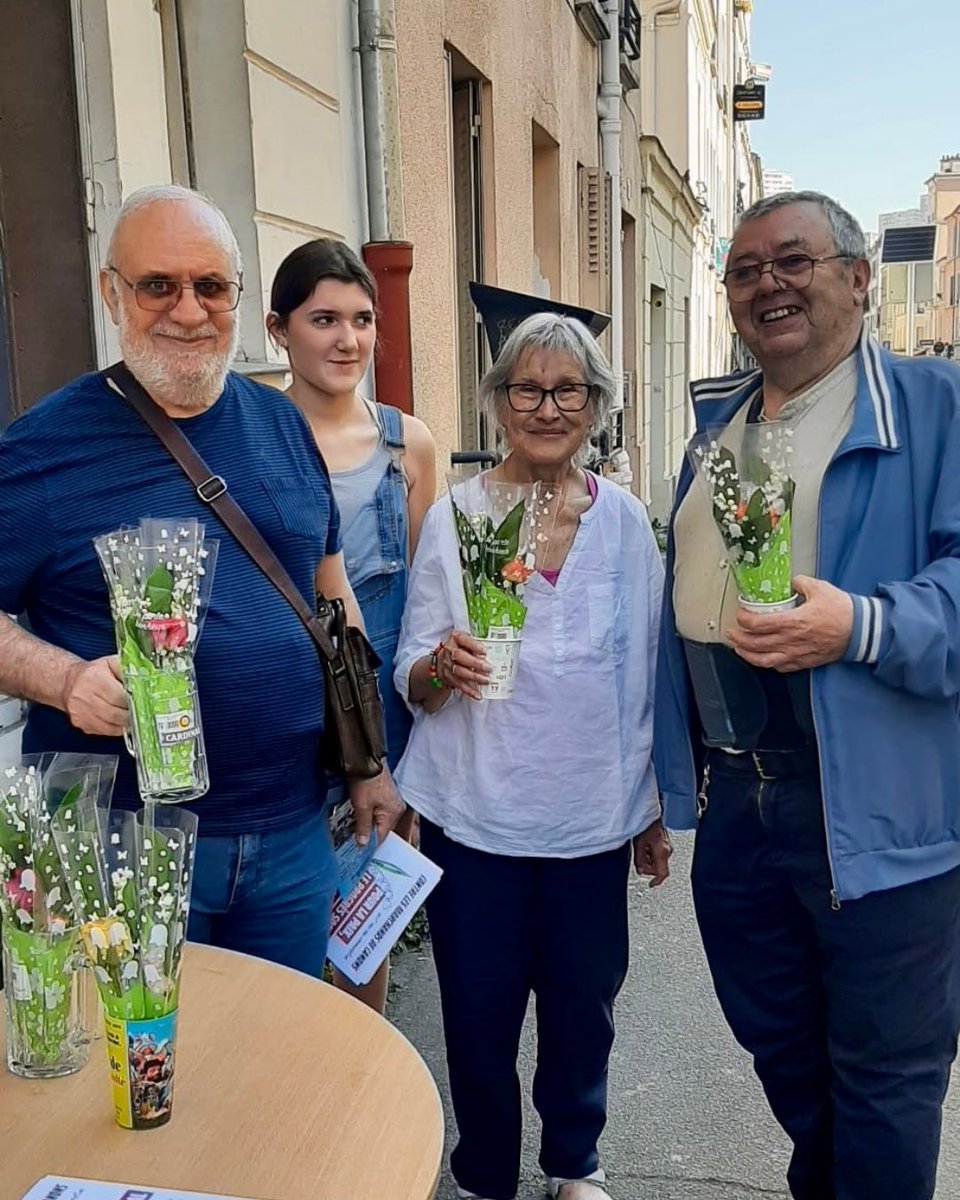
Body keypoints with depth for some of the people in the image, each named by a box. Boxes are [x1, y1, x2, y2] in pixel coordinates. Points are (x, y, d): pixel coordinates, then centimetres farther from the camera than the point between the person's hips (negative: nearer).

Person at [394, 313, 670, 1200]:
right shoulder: (454, 517, -4)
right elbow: (412, 679, -1)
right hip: (474, 817, -1)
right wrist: (441, 666, -24)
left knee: (583, 1008, 14)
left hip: (594, 817, 2)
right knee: (479, 1016, 10)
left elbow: (646, 675, 6)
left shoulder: (626, 521, 1)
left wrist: (654, 808, 9)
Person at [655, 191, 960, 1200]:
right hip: (732, 794, 7)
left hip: (874, 801, -6)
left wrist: (861, 626, -32)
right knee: (774, 1040, 23)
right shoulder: (718, 423, 14)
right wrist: (669, 771, 17)